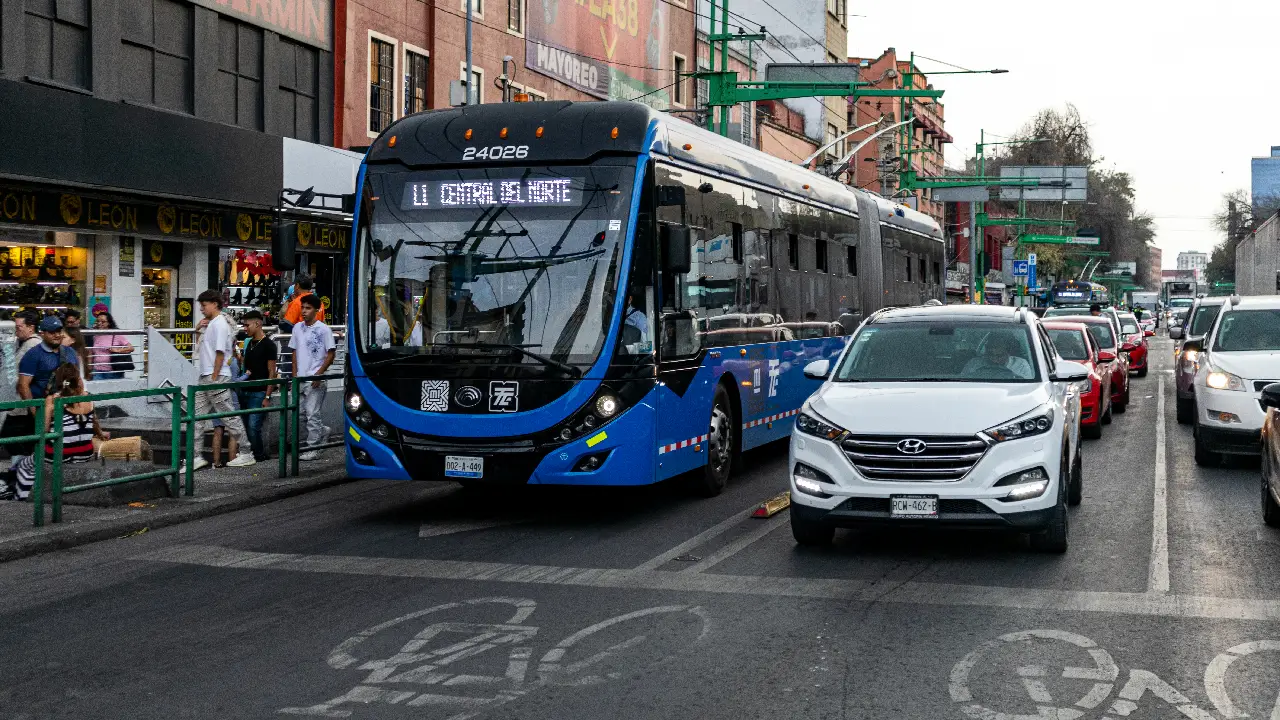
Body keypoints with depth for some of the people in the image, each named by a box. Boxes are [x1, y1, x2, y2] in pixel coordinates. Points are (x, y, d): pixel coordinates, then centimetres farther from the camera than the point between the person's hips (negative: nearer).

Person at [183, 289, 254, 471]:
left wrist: (214, 379, -19)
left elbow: (220, 353, -18)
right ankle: (196, 456, 6)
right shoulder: (211, 324, 16)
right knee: (197, 416, 5)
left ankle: (246, 453, 6)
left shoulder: (220, 324, -13)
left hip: (216, 378, -10)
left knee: (229, 415, -3)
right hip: (205, 377, 10)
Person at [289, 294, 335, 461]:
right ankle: (322, 431, 31)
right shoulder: (297, 328, 10)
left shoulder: (323, 329, -8)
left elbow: (331, 354, -7)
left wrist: (319, 374, -14)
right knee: (299, 414, 10)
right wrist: (295, 375, 9)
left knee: (312, 414, -6)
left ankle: (312, 448, 0)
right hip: (300, 379, 6)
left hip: (315, 379, -6)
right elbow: (295, 352, 17)